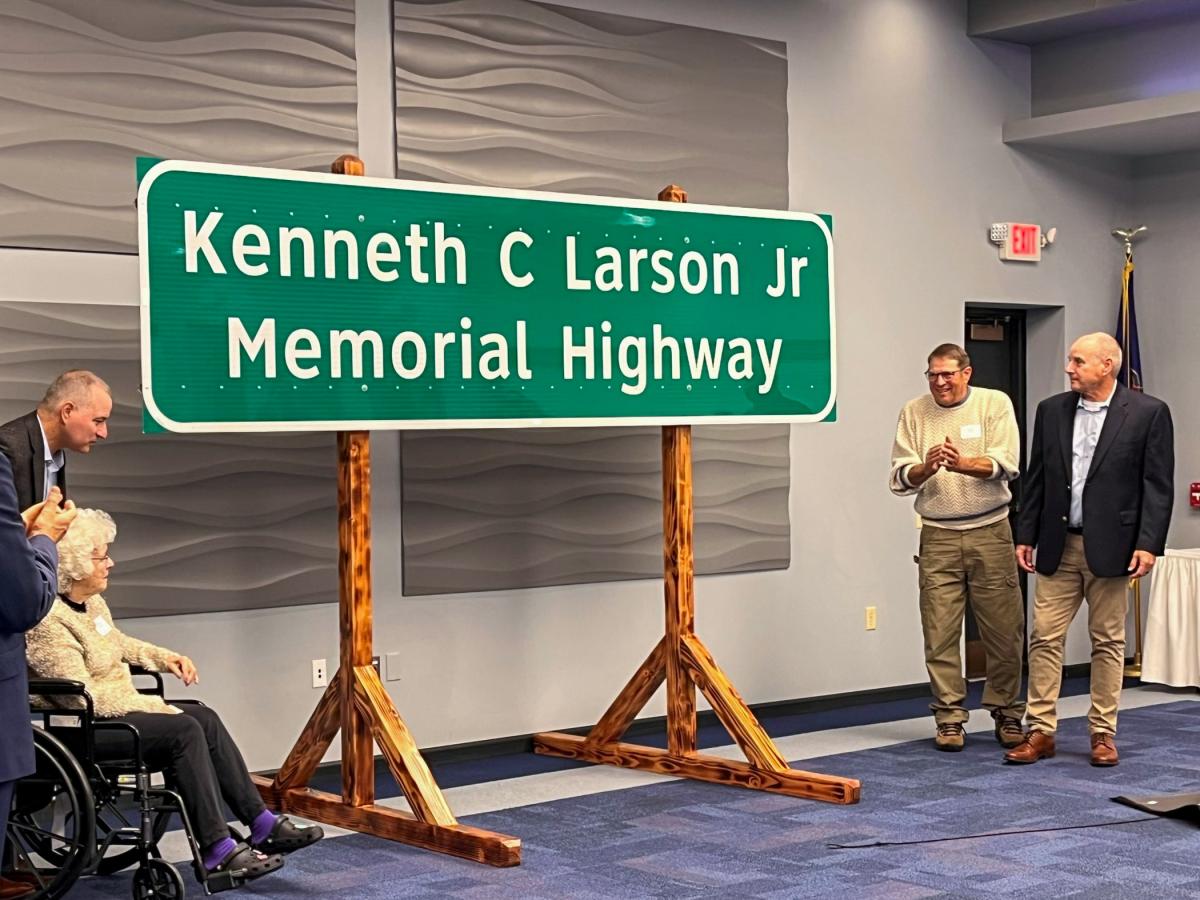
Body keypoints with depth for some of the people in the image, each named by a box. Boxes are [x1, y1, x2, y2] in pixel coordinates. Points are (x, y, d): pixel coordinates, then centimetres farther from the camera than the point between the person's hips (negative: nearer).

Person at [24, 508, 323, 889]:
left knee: (205, 718, -6)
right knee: (185, 731, -23)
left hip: (117, 710, 10)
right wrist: (152, 707, -19)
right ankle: (217, 850, -23)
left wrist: (165, 657, 15)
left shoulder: (92, 601, 10)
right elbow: (81, 696, -24)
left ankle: (263, 825, -7)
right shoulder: (50, 621, -21)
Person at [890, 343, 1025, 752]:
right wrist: (926, 468, -20)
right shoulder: (914, 412, 6)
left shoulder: (995, 404, 1)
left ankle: (1007, 714, 16)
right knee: (940, 634, 0)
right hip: (938, 537, 1)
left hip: (990, 533, -1)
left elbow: (1006, 464, -9)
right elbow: (900, 478, 2)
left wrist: (963, 464, -27)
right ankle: (949, 718, 9)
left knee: (1004, 630, 2)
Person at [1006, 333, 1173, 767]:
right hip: (1057, 546, 3)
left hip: (1110, 546, -3)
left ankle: (1103, 734, 15)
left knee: (1108, 641, 6)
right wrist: (1026, 535, 7)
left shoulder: (1148, 413, -4)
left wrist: (1148, 544, -12)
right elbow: (1036, 478, 11)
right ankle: (1041, 731, 6)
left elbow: (1158, 485, -5)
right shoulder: (1051, 410, 7)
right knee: (1045, 637, 1)